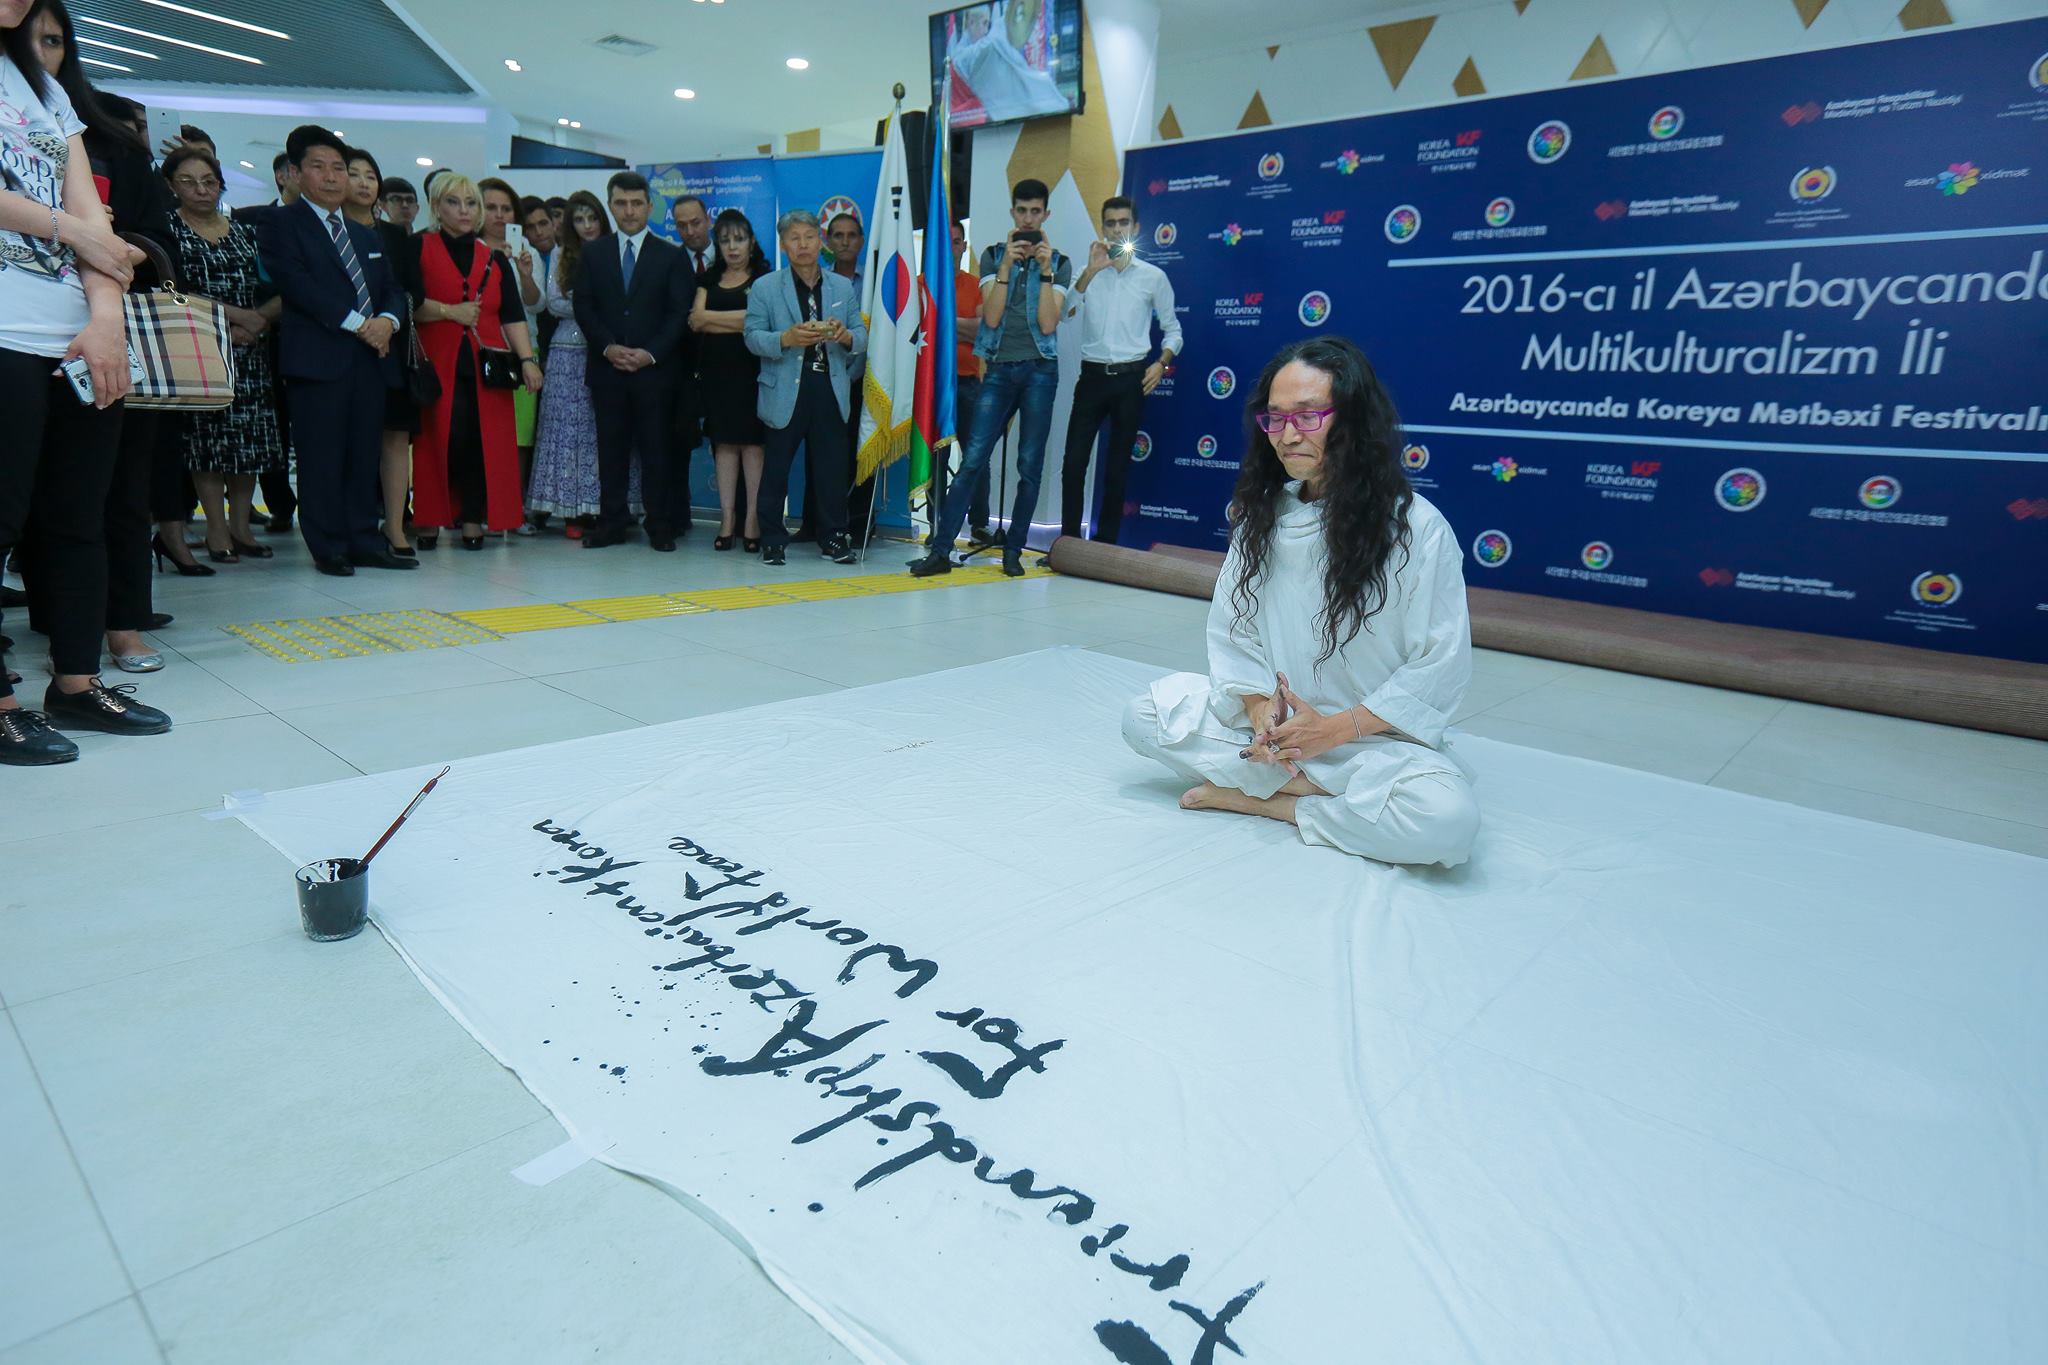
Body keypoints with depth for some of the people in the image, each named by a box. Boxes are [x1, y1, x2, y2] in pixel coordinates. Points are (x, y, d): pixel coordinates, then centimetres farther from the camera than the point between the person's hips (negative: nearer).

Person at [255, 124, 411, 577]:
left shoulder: (367, 236, 25)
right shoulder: (281, 224, 5)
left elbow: (392, 290, 18)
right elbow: (296, 284, -9)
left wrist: (386, 320, -4)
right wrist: (357, 324, -15)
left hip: (372, 357, 6)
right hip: (318, 357, -5)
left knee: (364, 455, 6)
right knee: (321, 458, -4)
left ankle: (365, 542, 10)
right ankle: (328, 548, 1)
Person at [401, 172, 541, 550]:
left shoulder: (495, 258, 17)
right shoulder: (419, 249, 8)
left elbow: (513, 315, 7)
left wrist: (527, 359, -5)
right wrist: (451, 312, -11)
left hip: (486, 364, 3)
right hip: (437, 362, -2)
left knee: (483, 441, -3)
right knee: (438, 440, -5)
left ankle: (473, 521, 4)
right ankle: (430, 520, 6)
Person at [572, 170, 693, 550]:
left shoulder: (671, 256, 7)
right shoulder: (593, 255, 13)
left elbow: (680, 313, 0)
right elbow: (583, 307, 7)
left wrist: (650, 353, -11)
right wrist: (607, 347, -9)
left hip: (655, 368, -2)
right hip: (606, 367, 2)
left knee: (656, 447, -1)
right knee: (611, 447, 4)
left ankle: (660, 525, 5)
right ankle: (612, 522, 10)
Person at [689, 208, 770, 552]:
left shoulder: (763, 276, 5)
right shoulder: (709, 278, 16)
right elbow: (696, 322, 1)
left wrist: (709, 317, -3)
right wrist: (738, 323, -7)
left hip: (751, 369, -4)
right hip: (716, 370, 4)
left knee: (752, 441, -5)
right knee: (724, 442, 3)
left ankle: (753, 520, -3)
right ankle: (727, 518, 6)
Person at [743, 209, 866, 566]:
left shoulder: (842, 287, 14)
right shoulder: (764, 288, 6)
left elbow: (861, 335, 11)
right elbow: (753, 337, -2)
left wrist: (845, 336, -13)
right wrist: (786, 339, -20)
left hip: (830, 392, 2)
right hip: (785, 393, -2)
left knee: (832, 468, 5)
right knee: (775, 469, 3)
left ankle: (833, 538, 18)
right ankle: (773, 540, 13)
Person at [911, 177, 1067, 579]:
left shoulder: (1060, 263, 7)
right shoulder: (993, 256, 9)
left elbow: (1048, 324, -5)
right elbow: (991, 318, -4)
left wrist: (1045, 271, -11)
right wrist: (1007, 266, -11)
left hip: (1039, 370, 0)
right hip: (999, 370, 0)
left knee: (1030, 466, 1)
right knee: (972, 460, -8)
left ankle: (1013, 550, 11)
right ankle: (941, 550, -8)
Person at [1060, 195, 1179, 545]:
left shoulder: (1153, 276, 7)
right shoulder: (1089, 272, 9)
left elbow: (1172, 328, 11)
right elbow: (1065, 312, -8)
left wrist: (1161, 363, -6)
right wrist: (1091, 271, -17)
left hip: (1131, 378, 0)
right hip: (1093, 375, 1)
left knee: (1117, 466, 5)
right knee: (1074, 463, -6)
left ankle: (1106, 542, 12)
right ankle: (1068, 540, 2)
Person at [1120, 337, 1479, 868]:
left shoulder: (1418, 528, -12)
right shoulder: (1262, 515, 3)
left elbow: (1440, 667, -11)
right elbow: (1232, 629, 3)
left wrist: (1334, 729, -17)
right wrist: (1259, 704, -16)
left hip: (1377, 737, -4)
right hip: (1271, 720, 4)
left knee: (1446, 817, -34)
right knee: (1144, 715, -14)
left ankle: (1260, 799, -14)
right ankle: (1319, 789, -14)